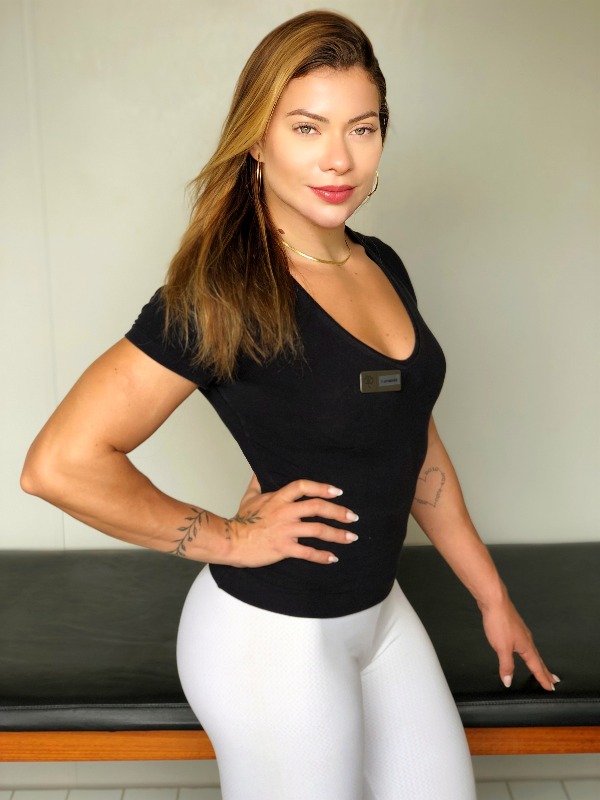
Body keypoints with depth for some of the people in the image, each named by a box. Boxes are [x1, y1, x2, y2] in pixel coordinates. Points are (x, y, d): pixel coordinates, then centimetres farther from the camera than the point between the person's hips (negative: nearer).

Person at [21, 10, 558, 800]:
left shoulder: (383, 268, 1)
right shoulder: (221, 293, -22)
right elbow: (58, 464, -27)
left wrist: (492, 594, 14)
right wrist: (230, 539, -18)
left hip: (379, 609, 7)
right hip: (276, 639, -7)